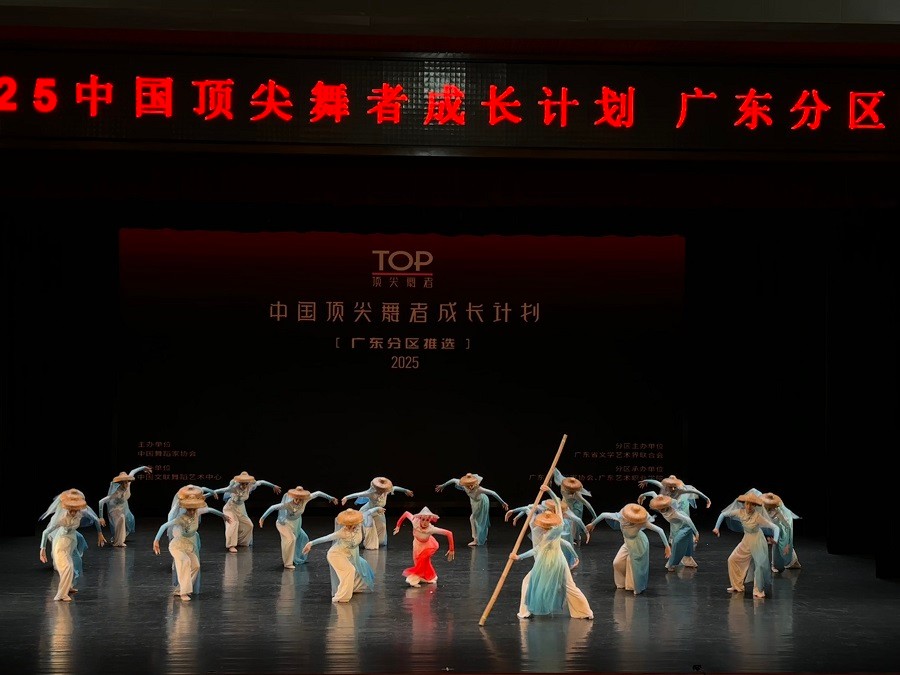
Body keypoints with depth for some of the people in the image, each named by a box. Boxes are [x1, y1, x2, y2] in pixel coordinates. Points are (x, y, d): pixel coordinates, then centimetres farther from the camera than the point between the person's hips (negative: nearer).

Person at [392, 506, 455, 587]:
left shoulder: (431, 529, -42)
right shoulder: (415, 522, -37)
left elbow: (449, 533, -38)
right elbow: (406, 513, -18)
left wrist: (451, 550, -32)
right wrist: (398, 525, -9)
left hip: (427, 545, -2)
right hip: (418, 544, 2)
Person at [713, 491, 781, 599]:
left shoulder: (758, 517, -27)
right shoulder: (740, 512, -15)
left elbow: (775, 527, -30)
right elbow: (723, 514, -1)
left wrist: (775, 539, -48)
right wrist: (716, 528, -3)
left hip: (757, 542, -5)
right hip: (746, 541, 5)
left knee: (760, 565, -6)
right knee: (732, 560, 8)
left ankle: (758, 591, 14)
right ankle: (737, 586, 23)